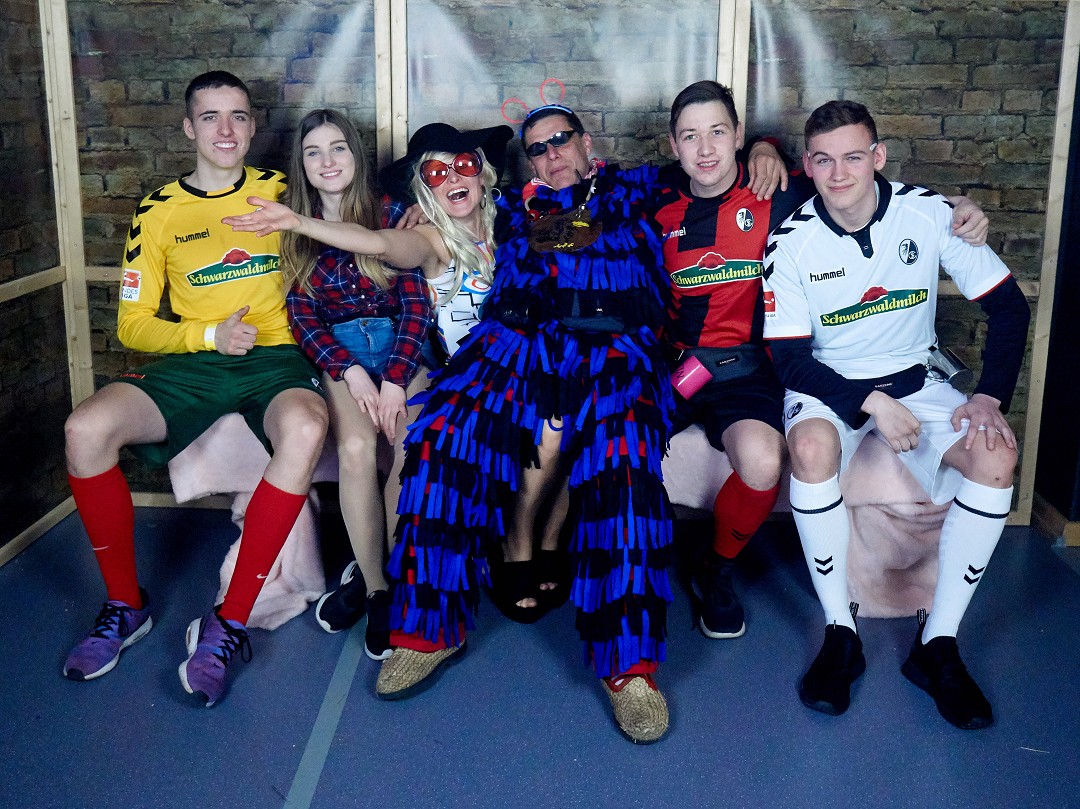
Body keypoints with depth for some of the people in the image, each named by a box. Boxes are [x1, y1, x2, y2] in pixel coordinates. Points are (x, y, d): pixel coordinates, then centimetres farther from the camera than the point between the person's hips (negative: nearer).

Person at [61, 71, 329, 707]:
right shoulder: (160, 211, 10)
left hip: (275, 358, -1)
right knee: (86, 429, -27)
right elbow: (133, 324, 7)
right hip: (191, 363, 2)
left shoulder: (282, 192, 10)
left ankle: (229, 624, -29)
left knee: (305, 429, -38)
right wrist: (210, 334, -9)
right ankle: (126, 605, -5)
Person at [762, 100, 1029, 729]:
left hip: (915, 379, 2)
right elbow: (791, 358, -11)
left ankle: (938, 643, -17)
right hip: (828, 384, -2)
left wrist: (991, 396, -16)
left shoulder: (929, 213, -10)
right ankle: (841, 633, -21)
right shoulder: (791, 243, -12)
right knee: (812, 445, -36)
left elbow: (1009, 306, -3)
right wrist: (871, 404, -23)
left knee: (996, 451, -27)